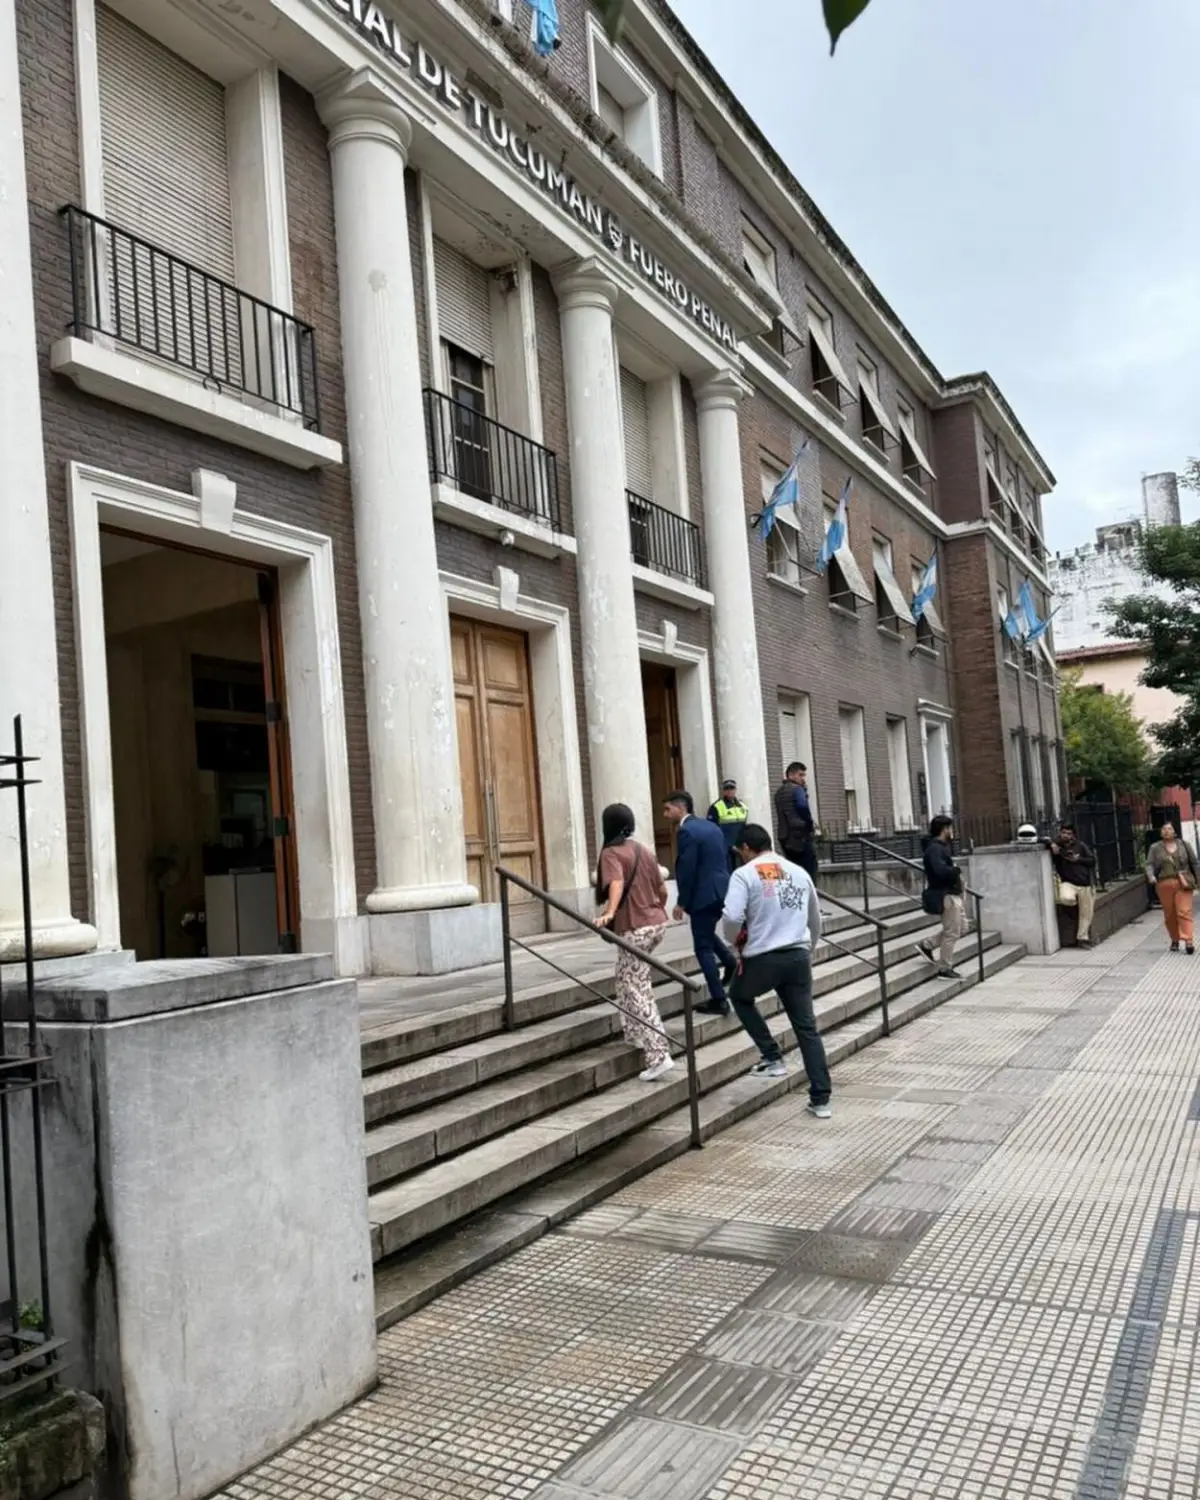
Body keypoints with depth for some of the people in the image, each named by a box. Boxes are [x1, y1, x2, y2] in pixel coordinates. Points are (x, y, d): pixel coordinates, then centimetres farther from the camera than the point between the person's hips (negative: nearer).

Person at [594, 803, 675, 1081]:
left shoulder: (611, 853, -7)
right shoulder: (646, 851, 14)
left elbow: (616, 883, -27)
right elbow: (662, 890, 20)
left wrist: (609, 913, -42)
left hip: (634, 929, -8)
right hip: (656, 923, 8)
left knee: (638, 992, -5)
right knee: (626, 977, 27)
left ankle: (659, 1057, -12)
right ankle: (634, 1032, 31)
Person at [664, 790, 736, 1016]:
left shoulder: (686, 831, -14)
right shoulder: (711, 826, 13)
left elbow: (686, 870, -18)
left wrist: (682, 903, -10)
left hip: (705, 895, -9)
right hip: (722, 891, 9)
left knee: (703, 947, 0)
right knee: (706, 934, 29)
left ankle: (718, 1000, 1)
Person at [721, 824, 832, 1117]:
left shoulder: (744, 874, -4)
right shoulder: (799, 872, 14)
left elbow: (732, 917, -18)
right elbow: (815, 920, 23)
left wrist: (737, 939, 4)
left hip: (763, 957, -4)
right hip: (799, 956, 5)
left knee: (739, 997, 26)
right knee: (807, 1027, 10)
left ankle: (773, 1058, 19)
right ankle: (820, 1099, 10)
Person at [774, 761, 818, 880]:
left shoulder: (779, 791, 19)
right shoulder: (797, 789, -7)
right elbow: (803, 808, -17)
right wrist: (811, 825, -2)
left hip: (785, 836, 8)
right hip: (800, 835, -8)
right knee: (809, 873, -7)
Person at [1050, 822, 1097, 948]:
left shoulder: (1080, 845, 6)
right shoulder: (1056, 845, 1)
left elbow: (1092, 860, 9)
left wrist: (1078, 859, -7)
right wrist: (1051, 846, -21)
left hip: (1084, 884, 2)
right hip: (1067, 882, -2)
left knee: (1086, 912, 2)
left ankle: (1082, 937, 15)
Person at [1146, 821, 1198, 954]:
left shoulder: (1184, 844, 10)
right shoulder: (1155, 848, 8)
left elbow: (1193, 862, 13)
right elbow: (1150, 864, 0)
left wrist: (1195, 880, 11)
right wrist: (1151, 877, -20)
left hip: (1183, 883, -1)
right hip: (1164, 884, 1)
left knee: (1184, 912, -11)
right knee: (1169, 914, 5)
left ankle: (1188, 940, -15)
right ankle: (1175, 940, 19)